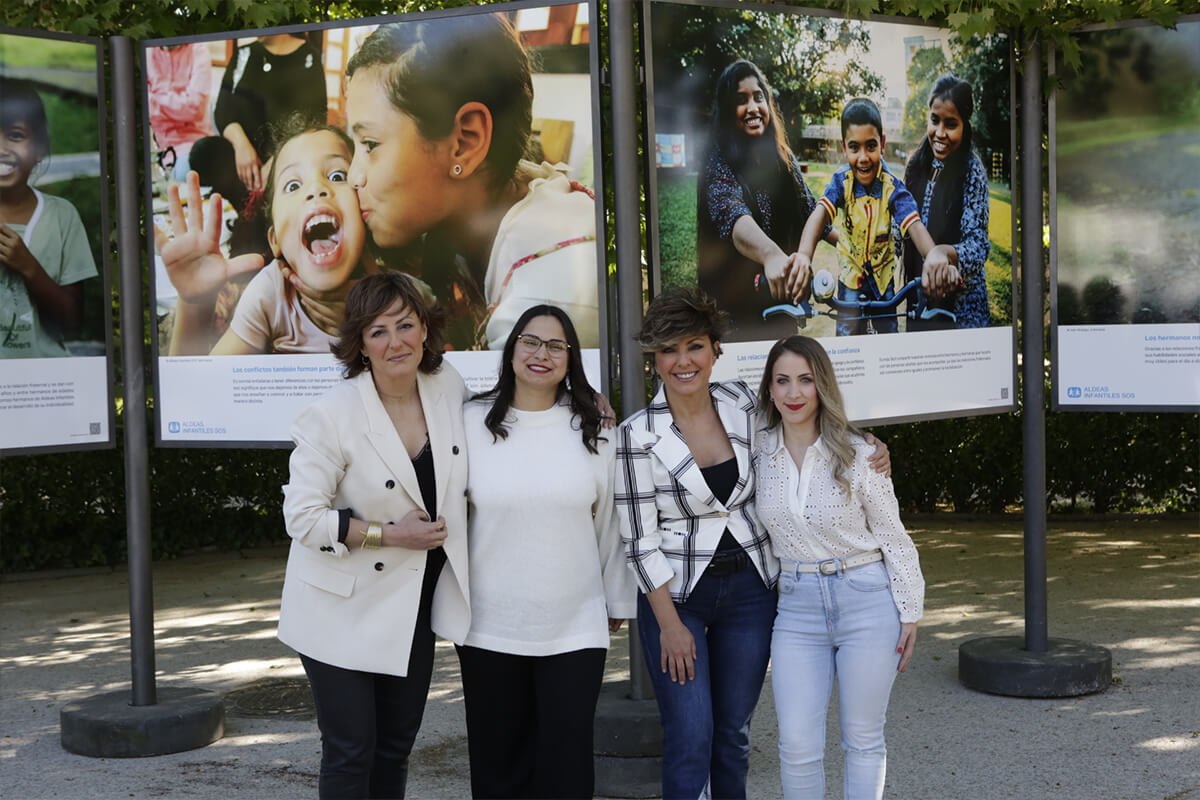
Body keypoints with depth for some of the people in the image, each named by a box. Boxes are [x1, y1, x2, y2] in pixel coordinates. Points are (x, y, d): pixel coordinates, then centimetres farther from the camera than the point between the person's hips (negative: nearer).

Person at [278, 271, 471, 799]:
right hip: (345, 611, -5)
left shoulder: (450, 389, -3)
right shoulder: (333, 416, -19)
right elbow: (302, 517, -17)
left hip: (414, 604, 6)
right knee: (350, 753, -2)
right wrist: (389, 534, -20)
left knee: (396, 746, 15)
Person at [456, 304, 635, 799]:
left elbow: (610, 522, 8)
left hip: (575, 629, 0)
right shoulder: (473, 423, 1)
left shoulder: (591, 429, 4)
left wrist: (617, 602, 11)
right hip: (490, 628, 0)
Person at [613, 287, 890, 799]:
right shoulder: (639, 435, -11)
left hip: (749, 588, 3)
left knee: (732, 734, 11)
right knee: (690, 742, -7)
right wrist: (670, 624, -12)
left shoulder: (743, 404, -1)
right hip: (675, 594, -3)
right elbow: (640, 540, -9)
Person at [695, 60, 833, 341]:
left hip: (782, 301, 6)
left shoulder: (783, 158, 5)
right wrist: (771, 255, -55)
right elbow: (733, 217, -36)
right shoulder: (720, 164, -16)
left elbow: (810, 212, 15)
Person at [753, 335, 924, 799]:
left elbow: (893, 536, -2)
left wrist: (910, 612, -2)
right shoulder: (760, 454, 1)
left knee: (863, 740, 7)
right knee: (797, 746, -3)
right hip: (797, 606, 3)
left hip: (867, 602, -2)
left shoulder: (858, 455, -8)